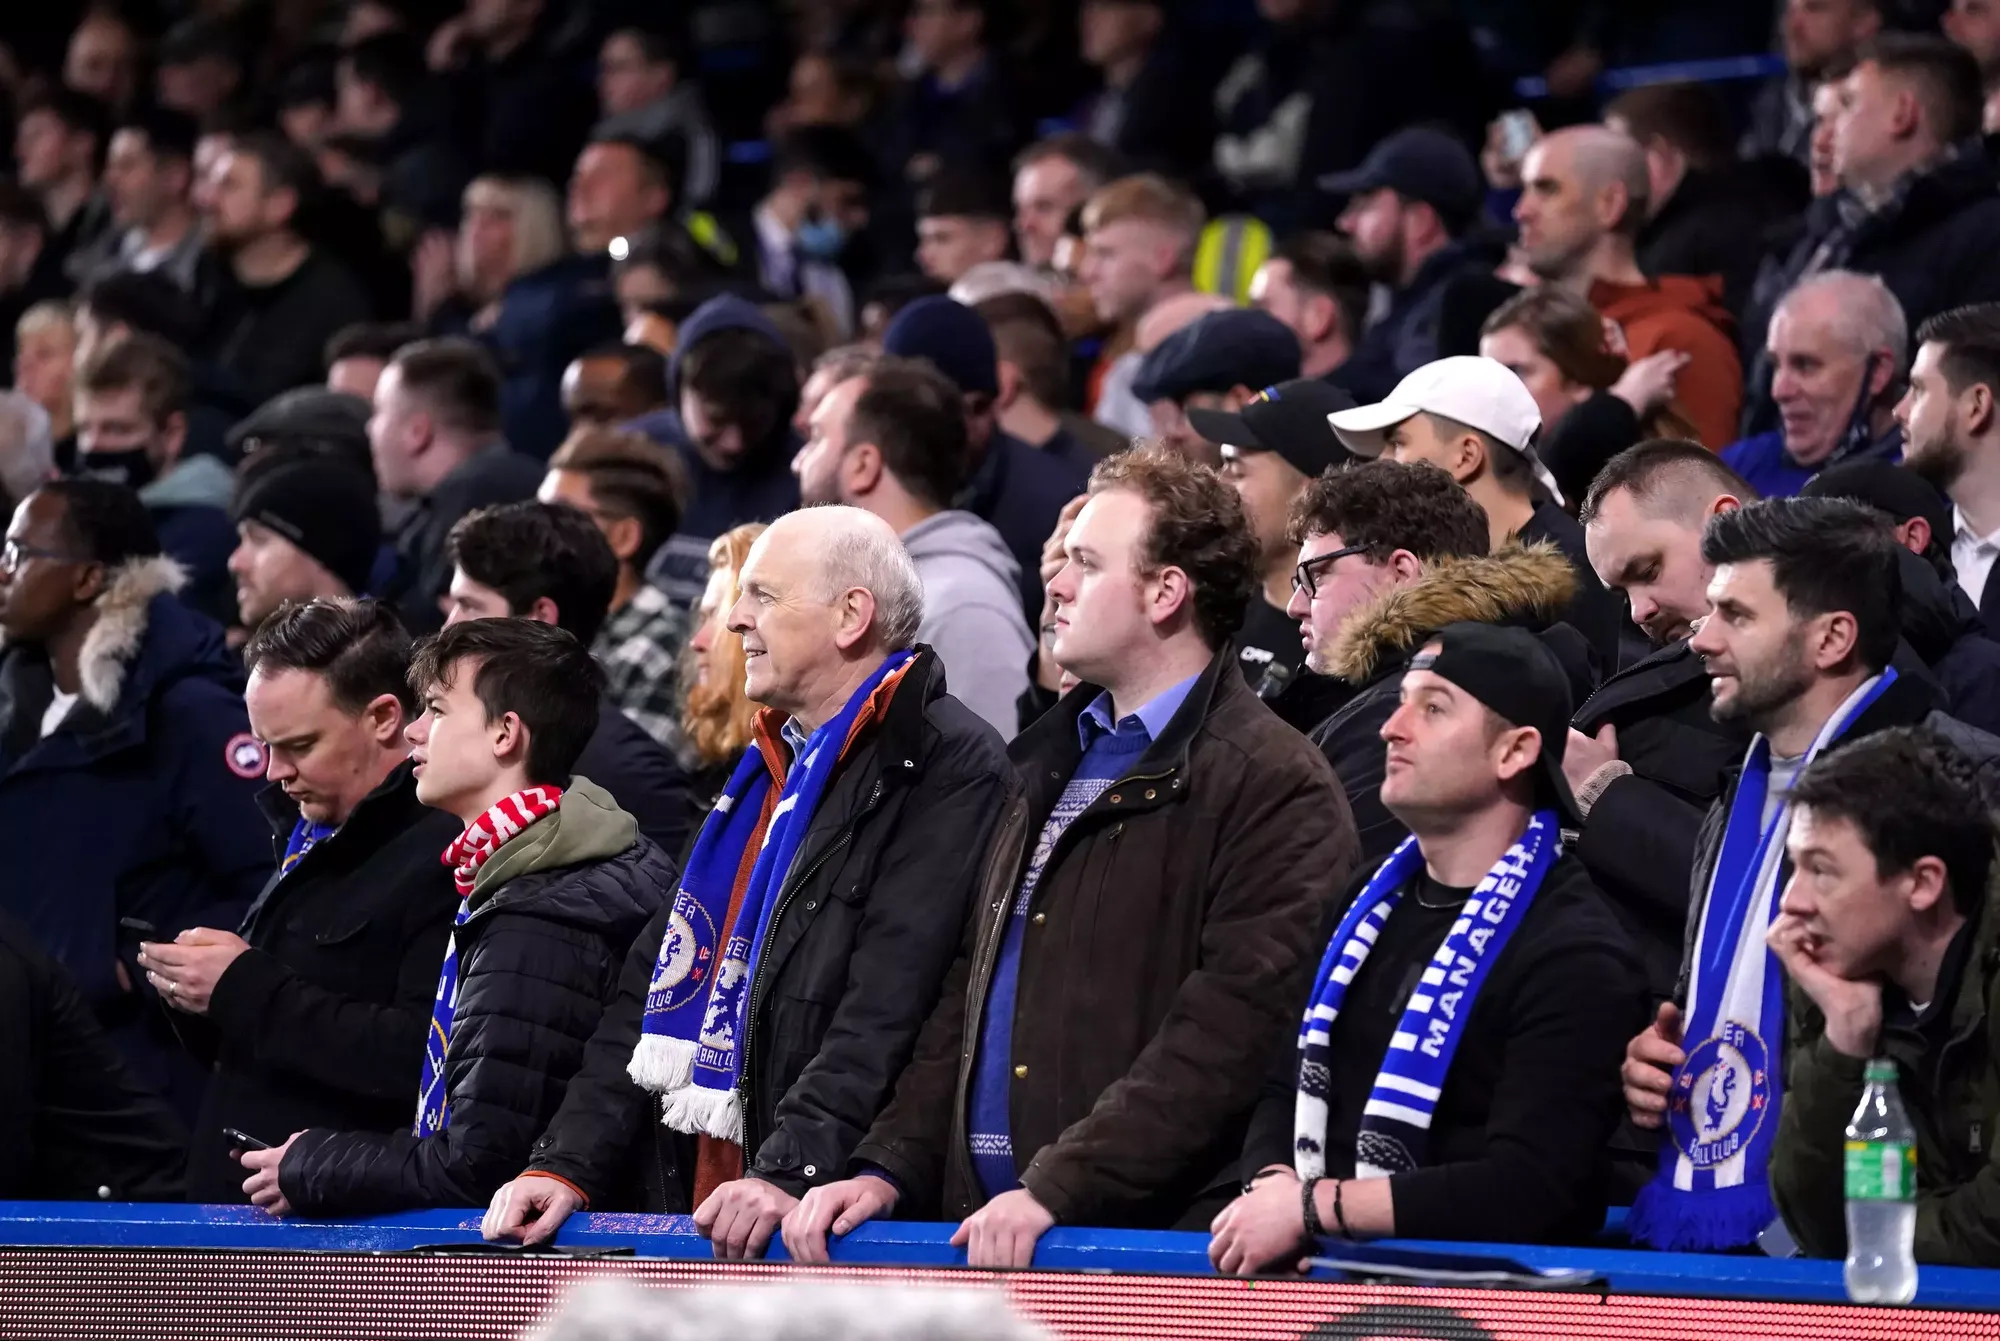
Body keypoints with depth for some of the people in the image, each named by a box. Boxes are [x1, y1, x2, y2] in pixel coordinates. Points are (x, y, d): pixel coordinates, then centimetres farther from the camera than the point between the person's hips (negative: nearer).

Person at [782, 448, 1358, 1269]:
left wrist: (1057, 1188, -22)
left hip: (1152, 1237, -7)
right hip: (983, 1231, 7)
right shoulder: (1053, 765, 22)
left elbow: (1232, 1029, -17)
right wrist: (888, 1171, 9)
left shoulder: (1272, 786, -7)